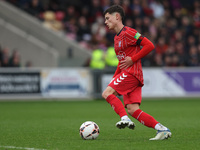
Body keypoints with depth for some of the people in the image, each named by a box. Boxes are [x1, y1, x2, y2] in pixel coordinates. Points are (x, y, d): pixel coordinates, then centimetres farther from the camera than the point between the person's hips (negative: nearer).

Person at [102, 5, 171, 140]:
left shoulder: (128, 32, -7)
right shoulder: (117, 38, 23)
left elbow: (150, 45, -13)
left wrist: (132, 59, -15)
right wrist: (114, 79, 23)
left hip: (132, 72, -9)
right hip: (126, 74, 9)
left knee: (107, 93, -15)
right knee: (132, 110, -4)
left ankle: (125, 119, -26)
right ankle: (162, 129, -8)